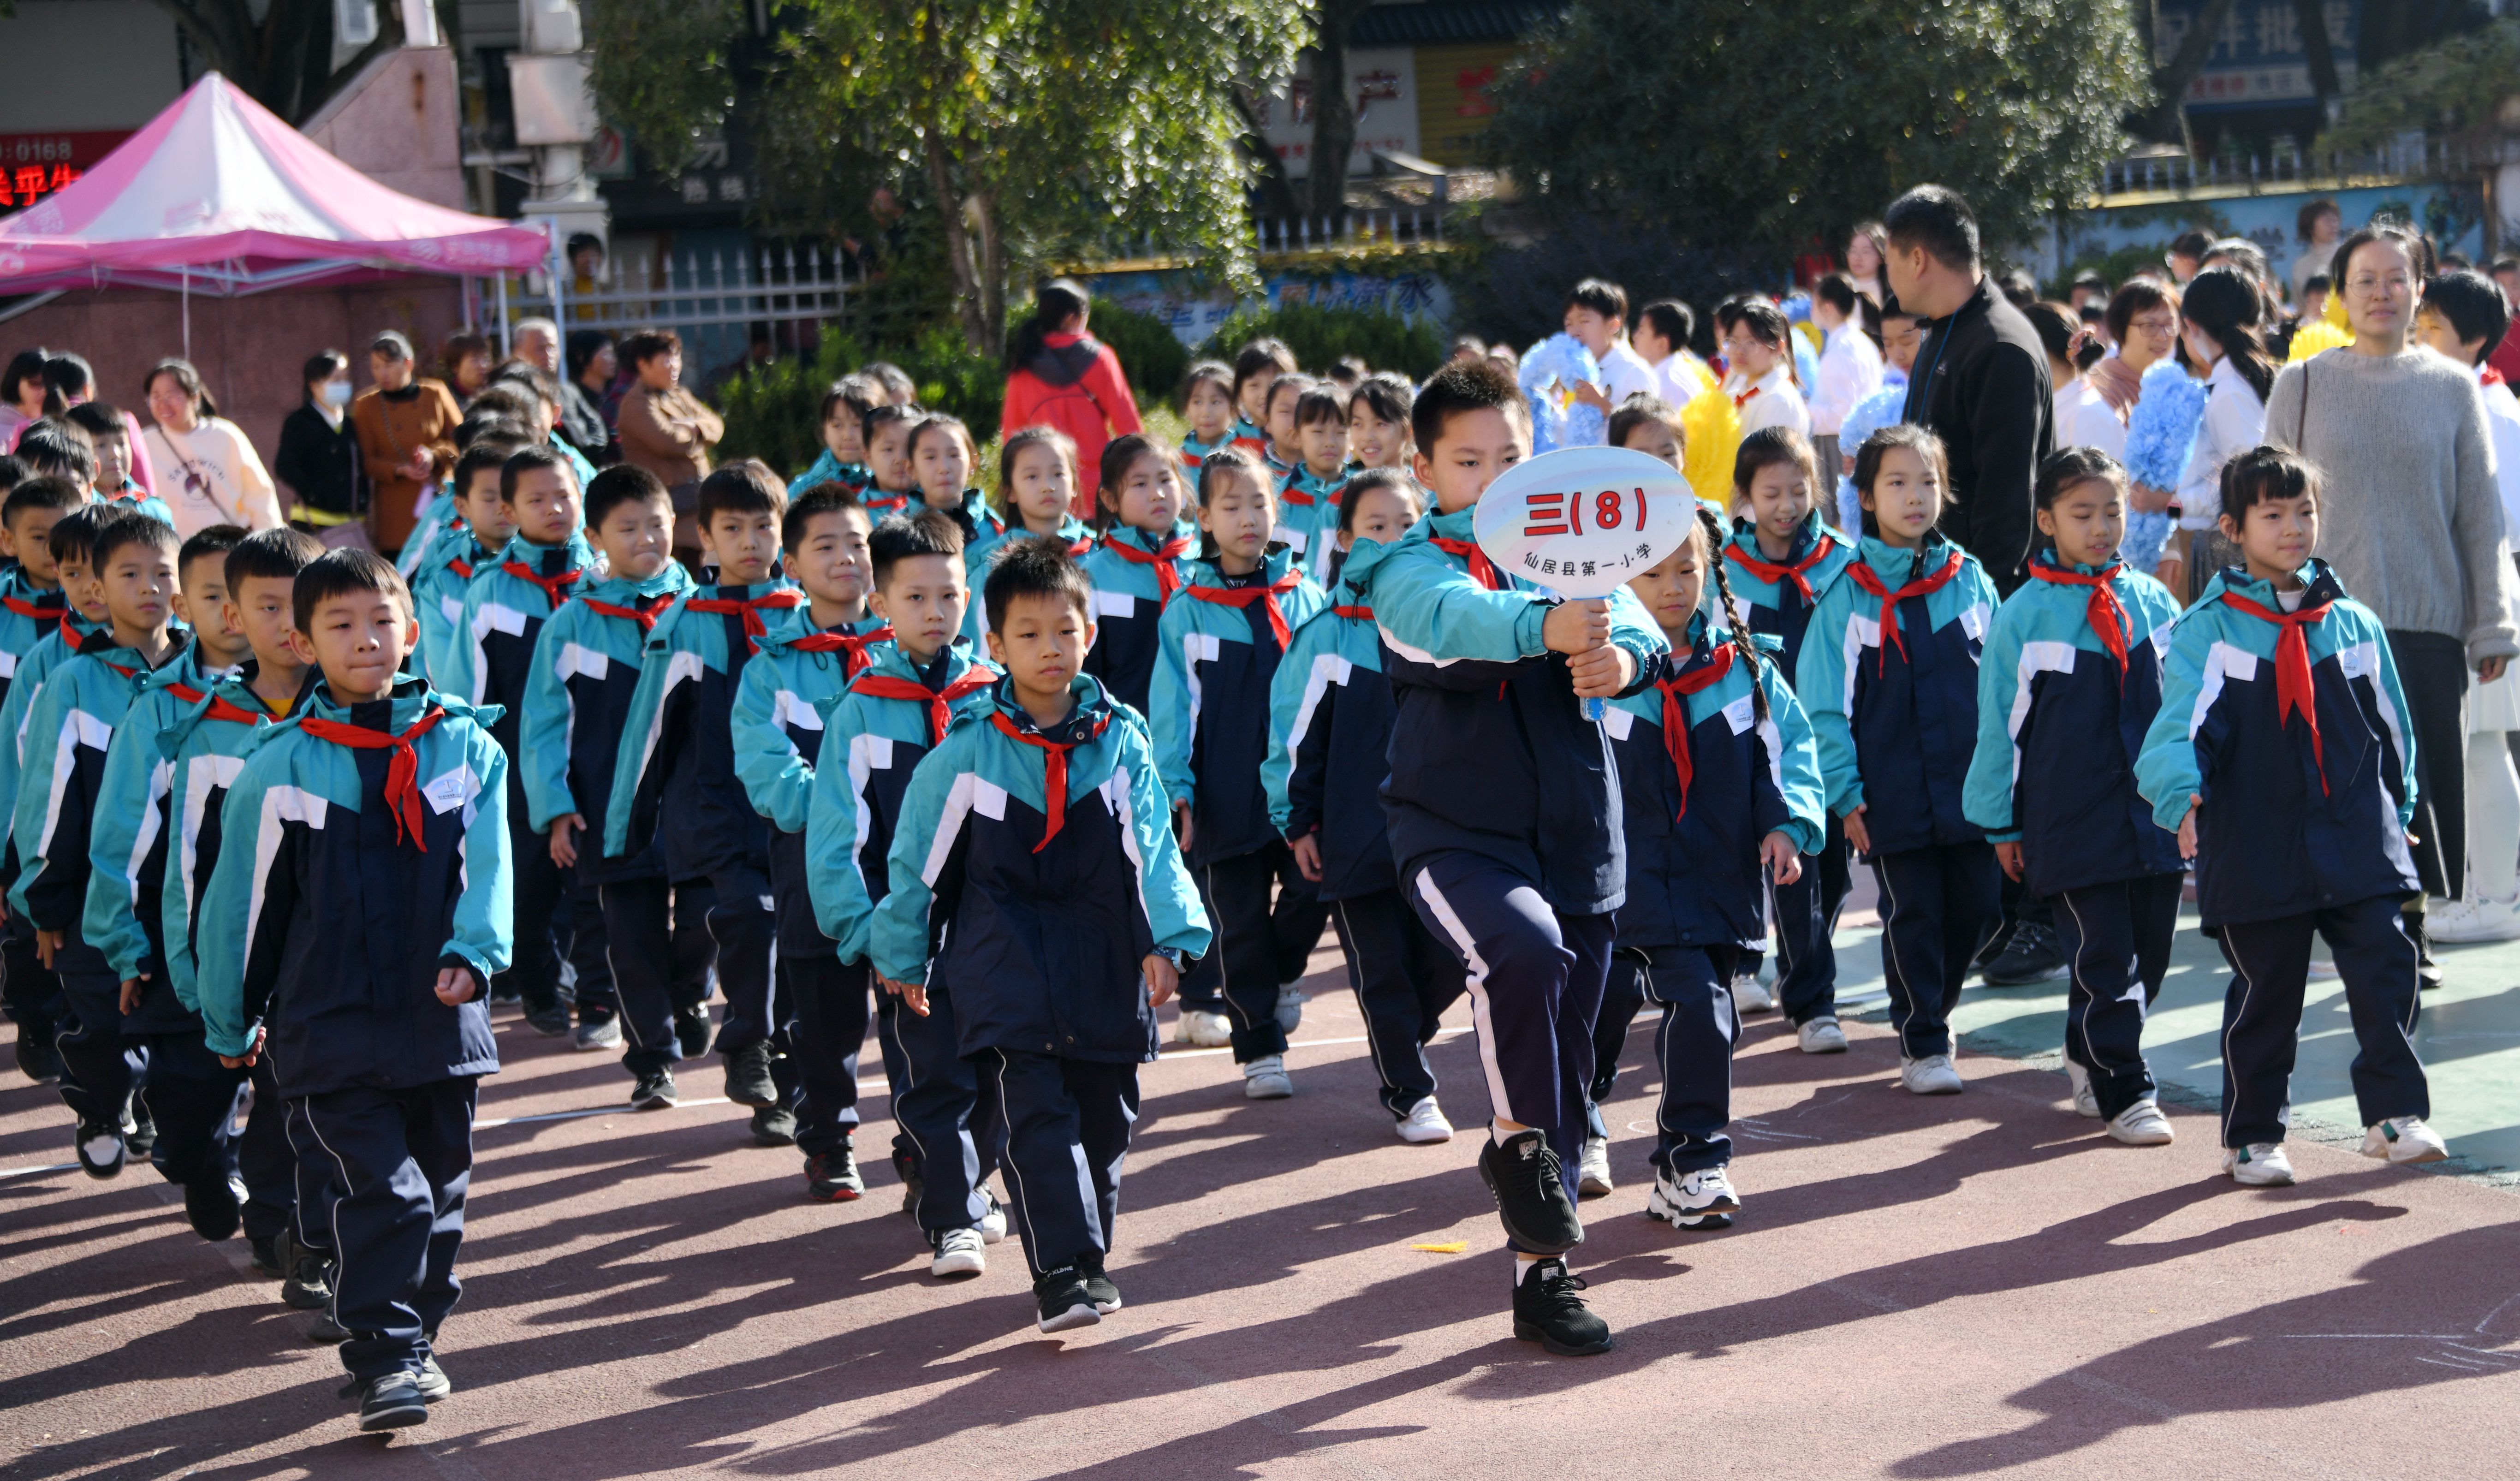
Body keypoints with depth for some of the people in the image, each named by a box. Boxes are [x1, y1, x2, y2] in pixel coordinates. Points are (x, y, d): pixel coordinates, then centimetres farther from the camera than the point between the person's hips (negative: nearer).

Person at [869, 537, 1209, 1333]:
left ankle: (1089, 1257, 26)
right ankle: (1063, 1274, -19)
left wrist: (1167, 938, -9)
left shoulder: (1121, 740, 3)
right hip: (1007, 959, -3)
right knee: (1038, 1114, -14)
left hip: (1103, 956, 3)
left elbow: (1153, 845, 3)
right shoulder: (965, 751, -2)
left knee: (1105, 1116, 8)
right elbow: (916, 856, 8)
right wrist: (903, 956, 14)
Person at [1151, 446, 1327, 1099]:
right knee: (1241, 923, 4)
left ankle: (1280, 977, 20)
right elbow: (1170, 703, 0)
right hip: (1225, 794, -1)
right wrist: (1175, 788, -8)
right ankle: (1260, 1049, 13)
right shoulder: (1187, 611, 1)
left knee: (1312, 889, -11)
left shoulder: (1306, 599, 5)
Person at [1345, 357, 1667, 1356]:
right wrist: (1546, 626, -52)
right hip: (1455, 837, -5)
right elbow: (1459, 617, -30)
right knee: (1524, 951, -35)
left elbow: (1632, 623, -12)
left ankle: (1542, 1272, 21)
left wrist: (1622, 656, -38)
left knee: (1567, 1060, 9)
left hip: (1576, 845, 5)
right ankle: (1519, 1145, -12)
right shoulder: (1408, 570, -7)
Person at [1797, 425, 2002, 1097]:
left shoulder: (1970, 580, 6)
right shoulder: (1848, 593, -3)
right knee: (1912, 916, 2)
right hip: (1892, 795, -3)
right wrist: (1845, 792, -8)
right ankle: (1923, 1045, 14)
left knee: (1978, 908, 7)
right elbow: (1822, 704, -2)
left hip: (1969, 788, 3)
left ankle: (1930, 1007, 30)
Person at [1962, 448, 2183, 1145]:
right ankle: (2124, 1092, 1)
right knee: (2104, 959, -6)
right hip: (2071, 819, -4)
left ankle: (2089, 1057, 30)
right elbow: (1999, 724, 2)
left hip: (2154, 813, 4)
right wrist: (2002, 823, 3)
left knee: (2148, 955, 10)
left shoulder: (2152, 603, 7)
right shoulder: (2024, 616, -3)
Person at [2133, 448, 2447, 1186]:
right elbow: (2183, 719, -16)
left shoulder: (2354, 624, 9)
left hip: (2360, 843, 3)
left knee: (2386, 973, -3)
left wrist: (2398, 809, 19)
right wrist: (2181, 792, -33)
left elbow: (2393, 727, 19)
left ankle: (2395, 1113, 8)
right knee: (2264, 995, 5)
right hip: (2258, 849, -3)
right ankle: (2253, 1136, 17)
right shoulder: (2208, 630, -3)